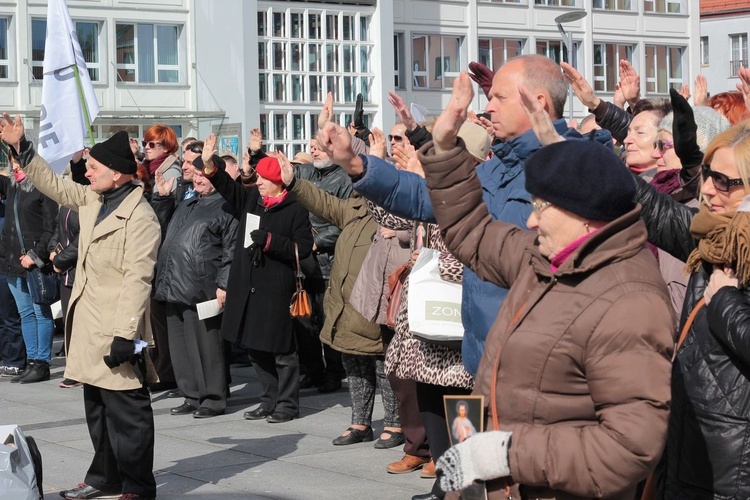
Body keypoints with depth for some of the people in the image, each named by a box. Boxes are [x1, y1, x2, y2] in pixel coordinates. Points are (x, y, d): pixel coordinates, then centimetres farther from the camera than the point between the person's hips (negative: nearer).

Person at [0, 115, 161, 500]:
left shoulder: (140, 218, -17)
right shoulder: (92, 200, 10)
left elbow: (137, 280, -21)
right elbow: (55, 186, 26)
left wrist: (125, 334, -25)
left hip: (116, 331, -9)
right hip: (89, 325, 9)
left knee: (126, 412, -2)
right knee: (97, 408, 18)